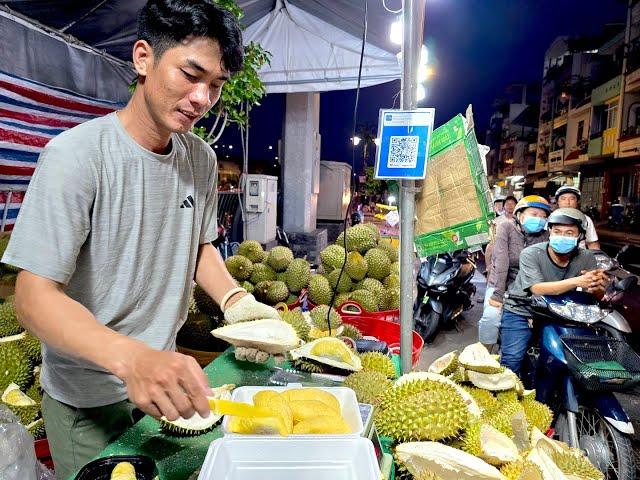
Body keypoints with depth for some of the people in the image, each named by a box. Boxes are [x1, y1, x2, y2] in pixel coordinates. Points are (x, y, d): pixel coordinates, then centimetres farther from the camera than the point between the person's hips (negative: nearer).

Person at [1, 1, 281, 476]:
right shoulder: (77, 153, -22)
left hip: (165, 381, 6)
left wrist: (237, 302, -12)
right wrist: (131, 358, -41)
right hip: (87, 397, -5)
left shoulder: (202, 158, -4)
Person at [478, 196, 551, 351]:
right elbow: (501, 261, -18)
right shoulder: (506, 227, -8)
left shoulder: (544, 236, 0)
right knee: (492, 317, -25)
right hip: (500, 285, -3)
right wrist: (498, 293, -25)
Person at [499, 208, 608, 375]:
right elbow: (538, 289, -29)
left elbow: (601, 295, -8)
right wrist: (577, 281, -42)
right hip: (521, 311, -4)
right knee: (512, 360, -16)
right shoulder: (531, 254, -17)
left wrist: (596, 288, -34)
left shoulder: (586, 258, -5)